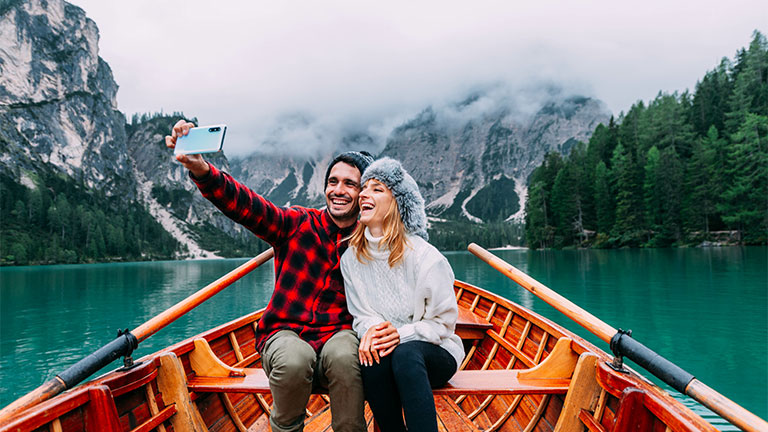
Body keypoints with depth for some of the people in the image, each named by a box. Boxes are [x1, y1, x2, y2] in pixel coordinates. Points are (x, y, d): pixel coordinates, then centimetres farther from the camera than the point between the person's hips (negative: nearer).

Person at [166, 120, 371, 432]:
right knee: (294, 358, -33)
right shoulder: (299, 224, 1)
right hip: (285, 332, 1)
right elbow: (244, 204, -12)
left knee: (344, 355, -34)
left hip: (337, 334, 0)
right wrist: (200, 169, -29)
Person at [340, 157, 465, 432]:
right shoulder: (351, 258, 2)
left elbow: (444, 322, -7)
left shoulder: (425, 256, -12)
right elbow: (361, 315, 6)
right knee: (373, 356, -32)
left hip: (436, 353, -2)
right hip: (384, 350, 3)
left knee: (405, 353, -35)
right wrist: (370, 332, -18)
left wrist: (401, 333, -23)